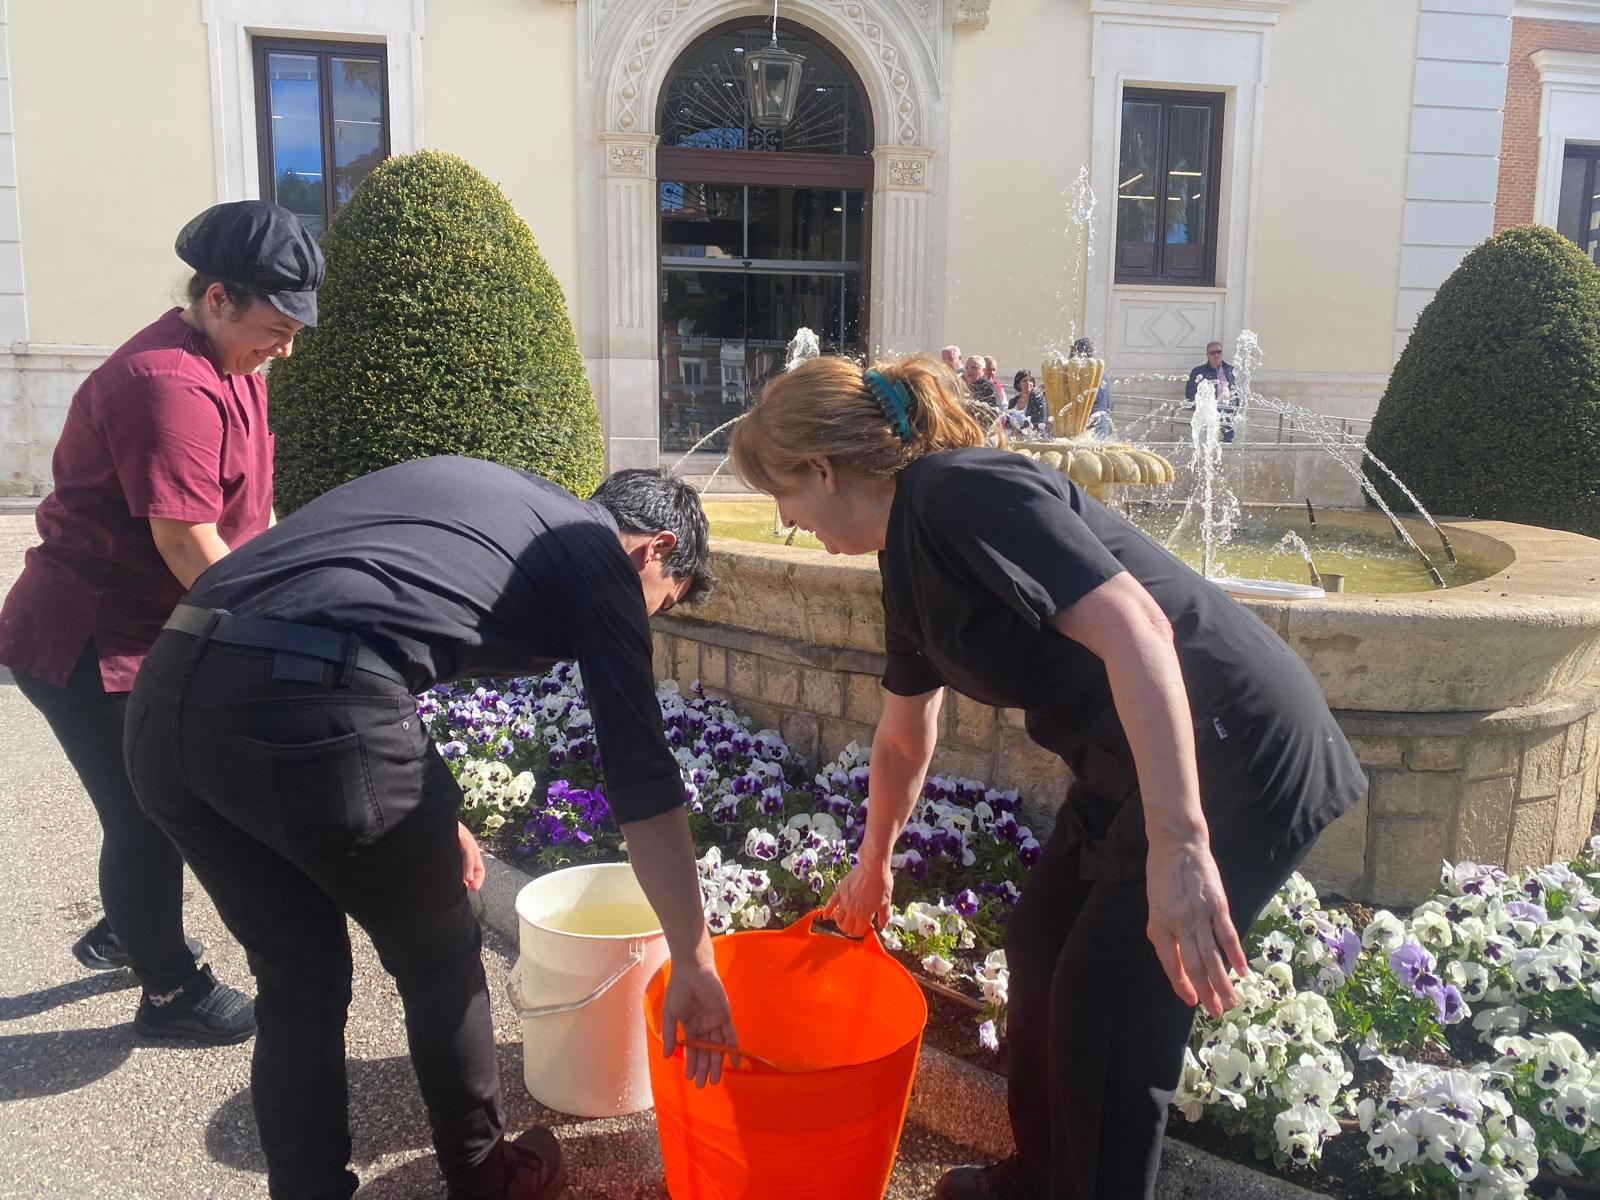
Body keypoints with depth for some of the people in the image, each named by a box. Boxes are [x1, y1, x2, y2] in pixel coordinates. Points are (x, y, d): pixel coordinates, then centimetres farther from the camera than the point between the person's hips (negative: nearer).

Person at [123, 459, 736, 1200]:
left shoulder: (469, 486, 31)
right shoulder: (601, 559, 11)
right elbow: (641, 779, 6)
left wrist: (421, 814, 37)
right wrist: (693, 964, 12)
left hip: (166, 693, 7)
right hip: (310, 707, -7)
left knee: (298, 981, 23)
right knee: (440, 962, 19)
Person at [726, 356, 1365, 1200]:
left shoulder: (961, 494, -21)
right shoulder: (909, 559, 9)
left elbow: (1135, 631, -32)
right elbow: (903, 743, 22)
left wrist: (1176, 840, -35)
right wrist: (871, 869, 35)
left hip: (1234, 752, -9)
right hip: (1127, 762, 9)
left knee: (1111, 1015, 0)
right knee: (1039, 948, 17)